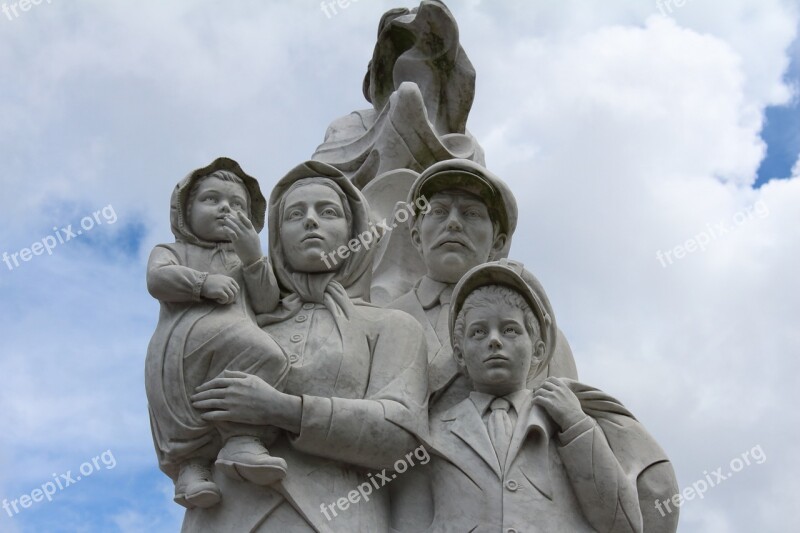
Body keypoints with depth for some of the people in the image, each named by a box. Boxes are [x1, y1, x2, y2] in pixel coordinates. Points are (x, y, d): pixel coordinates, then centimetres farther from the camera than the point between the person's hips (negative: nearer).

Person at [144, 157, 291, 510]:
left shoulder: (248, 259, 35)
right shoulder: (174, 252, 26)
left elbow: (266, 304, 15)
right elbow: (157, 279, 0)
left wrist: (251, 256, 4)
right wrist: (204, 282, -11)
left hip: (236, 333, 5)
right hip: (185, 340, -5)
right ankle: (242, 441, -31)